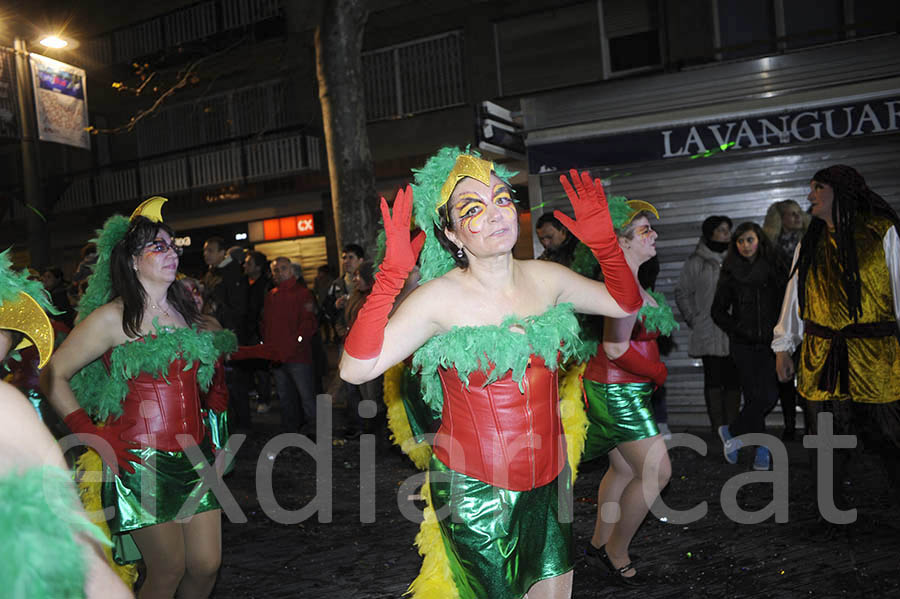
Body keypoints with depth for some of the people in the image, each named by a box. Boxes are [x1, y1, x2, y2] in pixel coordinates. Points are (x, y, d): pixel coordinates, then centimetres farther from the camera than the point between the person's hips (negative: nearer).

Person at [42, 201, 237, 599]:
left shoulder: (188, 313, 11)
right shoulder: (113, 317, -7)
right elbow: (53, 377, -7)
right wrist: (96, 438, -12)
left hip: (195, 454, 6)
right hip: (143, 461, -6)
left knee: (206, 566, 8)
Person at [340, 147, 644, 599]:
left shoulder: (546, 278, -2)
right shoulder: (439, 298, -17)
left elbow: (627, 304, 10)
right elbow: (355, 369, -27)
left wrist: (604, 243, -5)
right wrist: (390, 276, -34)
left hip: (549, 476, 5)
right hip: (475, 488, -4)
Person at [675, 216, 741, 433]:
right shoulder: (696, 262, 5)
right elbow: (682, 293, 11)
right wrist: (694, 319, 4)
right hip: (708, 332, -1)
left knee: (733, 379, 2)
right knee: (713, 379, -1)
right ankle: (717, 426, 4)